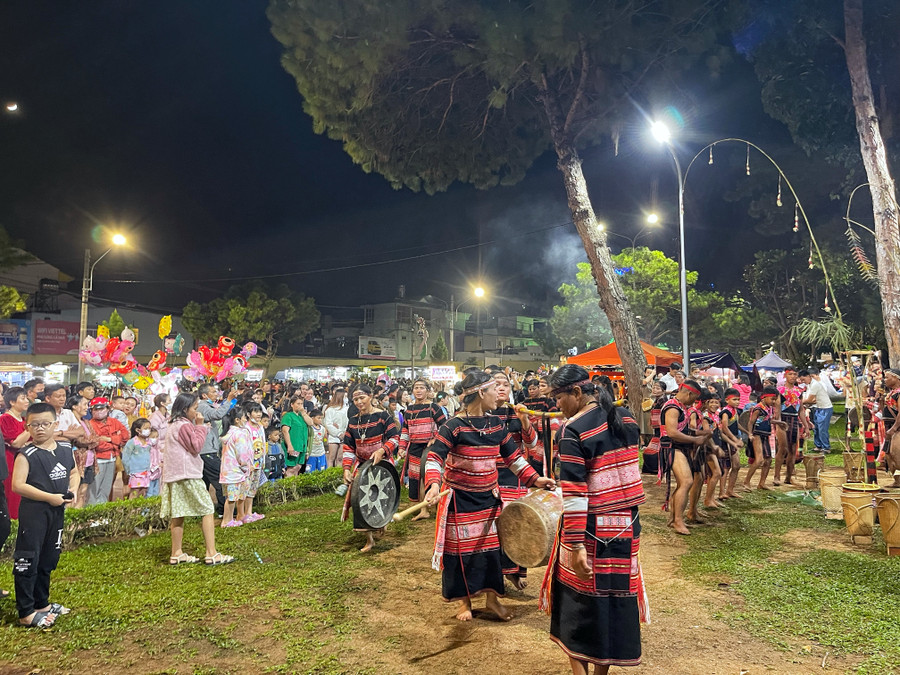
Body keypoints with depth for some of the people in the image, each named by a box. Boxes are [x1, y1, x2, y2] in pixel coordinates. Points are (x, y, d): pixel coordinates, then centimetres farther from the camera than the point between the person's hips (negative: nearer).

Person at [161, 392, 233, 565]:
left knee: (178, 513, 12)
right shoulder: (185, 425, -13)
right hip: (187, 474, -10)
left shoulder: (173, 425, 18)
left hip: (173, 475, 10)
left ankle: (176, 554, 17)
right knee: (207, 509, -7)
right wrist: (200, 426, -8)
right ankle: (211, 554, -9)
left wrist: (201, 428, 14)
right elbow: (197, 446, -13)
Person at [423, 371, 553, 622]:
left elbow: (513, 455, 7)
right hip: (460, 499, -5)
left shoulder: (497, 424, 1)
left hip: (488, 497, 5)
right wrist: (434, 484, -40)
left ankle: (492, 597, 29)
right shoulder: (454, 426, -18)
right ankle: (464, 600, 26)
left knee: (491, 545, 12)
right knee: (462, 548, 6)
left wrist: (534, 478, -3)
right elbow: (434, 458, -23)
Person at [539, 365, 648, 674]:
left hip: (591, 530, -6)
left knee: (580, 599, 10)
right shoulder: (625, 417, 3)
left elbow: (574, 494, -21)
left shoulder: (573, 430, -18)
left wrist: (576, 545, -19)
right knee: (615, 595, 15)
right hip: (627, 524, 6)